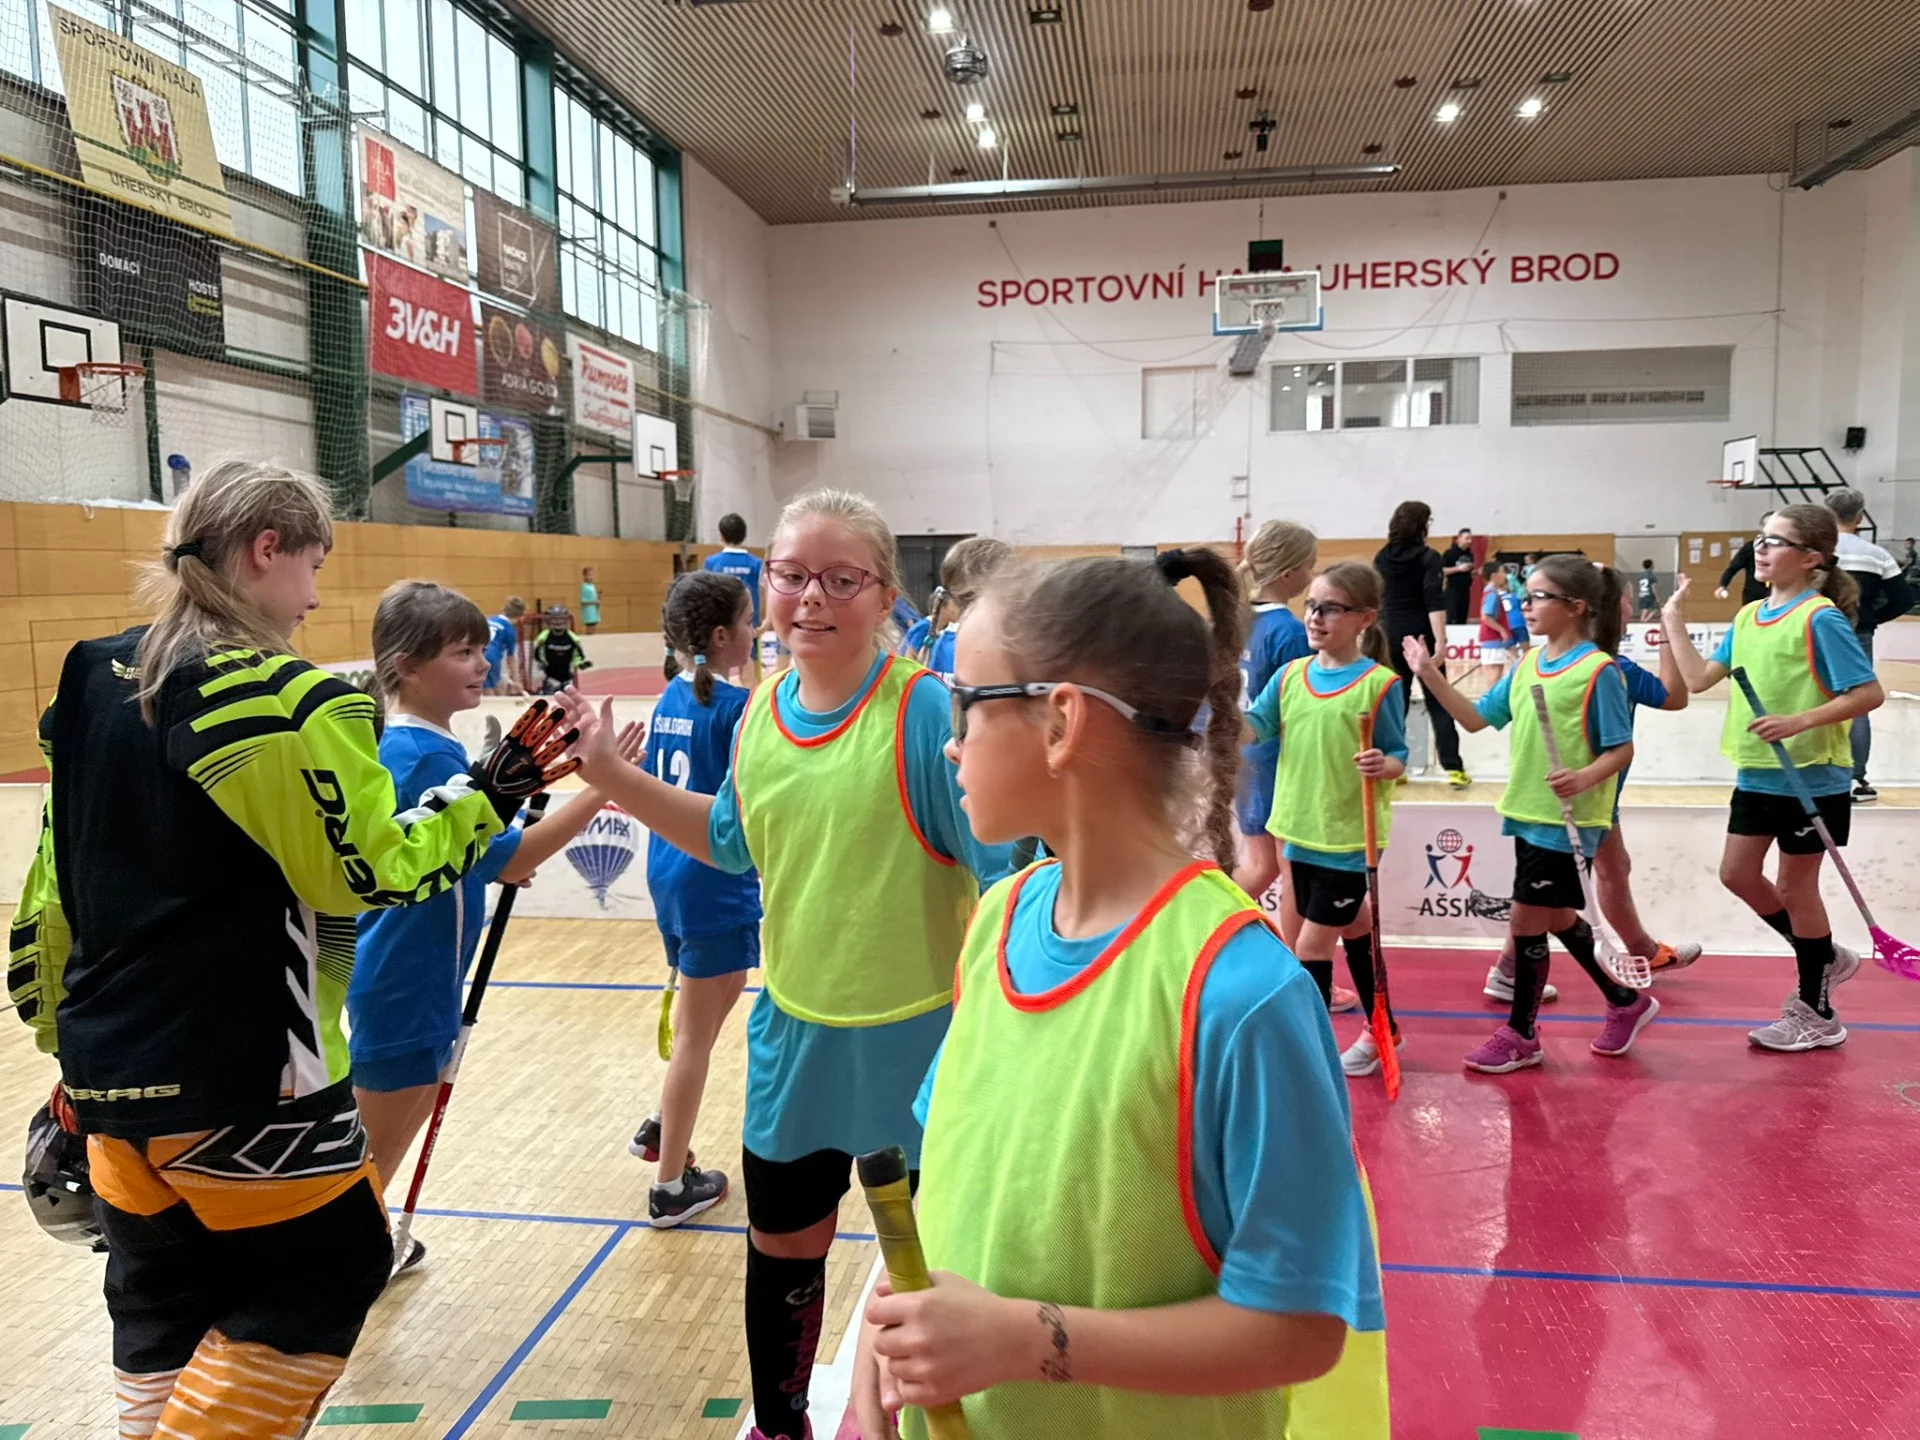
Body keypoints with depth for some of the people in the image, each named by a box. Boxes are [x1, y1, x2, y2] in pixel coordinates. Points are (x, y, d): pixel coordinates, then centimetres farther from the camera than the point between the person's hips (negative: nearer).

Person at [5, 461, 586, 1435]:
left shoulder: (91, 680, 8)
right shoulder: (285, 701, -18)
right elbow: (374, 872, -14)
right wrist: (487, 796, -3)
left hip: (109, 1065, 8)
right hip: (242, 1078, -8)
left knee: (162, 1301, 21)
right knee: (324, 1274, 12)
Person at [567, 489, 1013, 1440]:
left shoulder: (926, 710, -20)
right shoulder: (759, 712, -1)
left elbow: (1003, 869, -18)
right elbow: (730, 840, 15)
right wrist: (610, 775, 7)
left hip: (912, 1038, -5)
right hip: (792, 1031, 6)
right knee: (780, 1244, 22)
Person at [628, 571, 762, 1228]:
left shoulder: (672, 698, 5)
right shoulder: (737, 707, -18)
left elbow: (653, 792, 12)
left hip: (669, 874, 8)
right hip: (715, 884, -8)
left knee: (722, 989, 27)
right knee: (696, 1032, 4)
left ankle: (660, 1127, 34)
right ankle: (671, 1187, 17)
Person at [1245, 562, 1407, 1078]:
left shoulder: (1380, 683, -11)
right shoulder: (1290, 675, 3)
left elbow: (1397, 755, -7)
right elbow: (1251, 727, -3)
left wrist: (1383, 765, -29)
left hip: (1348, 837, -6)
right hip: (1302, 831, 6)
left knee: (1311, 945, -1)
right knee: (1354, 930, 19)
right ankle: (1381, 1031, 36)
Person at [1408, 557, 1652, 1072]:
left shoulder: (1598, 670, -14)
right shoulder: (1527, 664, 8)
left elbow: (1623, 748, -13)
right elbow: (1477, 718, 10)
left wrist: (1586, 778, -31)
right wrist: (1430, 675, 1)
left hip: (1568, 821, -8)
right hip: (1528, 814, 8)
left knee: (1526, 924, -2)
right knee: (1557, 919, 18)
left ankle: (1519, 1035, 14)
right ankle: (1625, 1003, 38)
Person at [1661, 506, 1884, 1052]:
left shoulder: (1820, 618, -16)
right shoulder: (1749, 616, 6)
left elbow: (1869, 693, -18)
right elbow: (1699, 678, 6)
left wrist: (1799, 722, -28)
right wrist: (1674, 621, 5)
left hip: (1811, 778, -7)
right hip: (1756, 774, 8)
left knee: (1794, 887, 4)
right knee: (1738, 873, 13)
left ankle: (1816, 1014, 22)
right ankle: (1825, 958, 35)